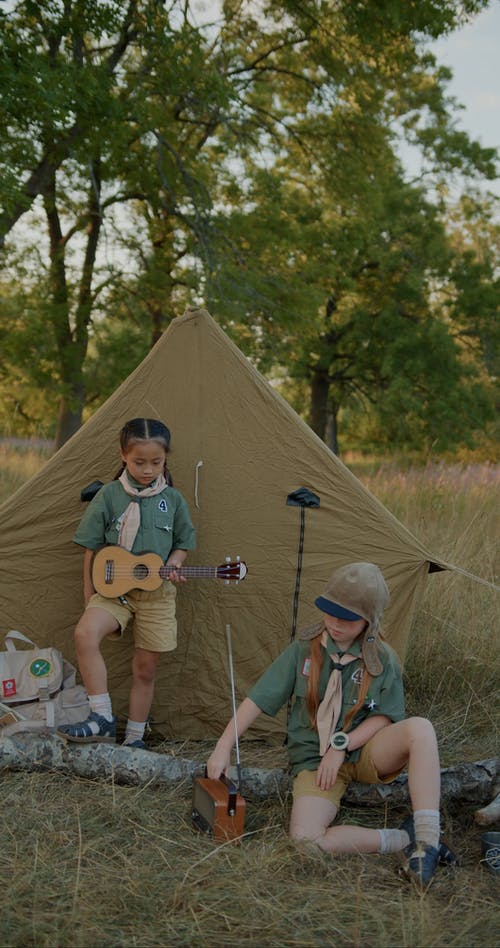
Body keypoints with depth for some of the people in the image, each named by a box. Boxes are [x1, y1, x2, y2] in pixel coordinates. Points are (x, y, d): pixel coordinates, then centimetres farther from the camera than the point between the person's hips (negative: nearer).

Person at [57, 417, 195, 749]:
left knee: (145, 668, 5)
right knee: (85, 633, -28)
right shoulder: (109, 495, -3)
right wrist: (90, 597, 2)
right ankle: (103, 718, -19)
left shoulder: (173, 499, 1)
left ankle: (134, 738, 23)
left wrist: (173, 566, -8)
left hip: (157, 593, 1)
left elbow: (183, 543, 13)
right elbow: (92, 548, 2)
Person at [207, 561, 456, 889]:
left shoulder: (382, 659, -3)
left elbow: (385, 716, -2)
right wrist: (223, 748, -9)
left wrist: (342, 746, -16)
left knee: (419, 728, -32)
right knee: (305, 838, -29)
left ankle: (427, 842, -30)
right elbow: (257, 699, -3)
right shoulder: (304, 649, -3)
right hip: (314, 760, 0)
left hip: (364, 751, 0)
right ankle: (403, 840, -14)